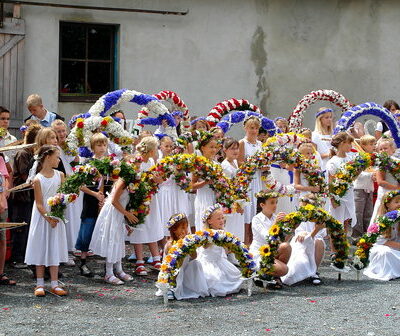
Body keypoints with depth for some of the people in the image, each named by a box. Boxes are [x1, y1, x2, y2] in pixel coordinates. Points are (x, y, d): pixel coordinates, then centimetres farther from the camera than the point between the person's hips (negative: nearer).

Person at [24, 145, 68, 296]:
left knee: (55, 249, 5)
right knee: (41, 249, 2)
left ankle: (54, 284, 10)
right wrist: (48, 218, -20)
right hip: (42, 218, -3)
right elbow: (39, 204, -10)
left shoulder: (59, 175, 2)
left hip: (57, 218, 3)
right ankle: (40, 284, 10)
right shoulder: (38, 179, -10)